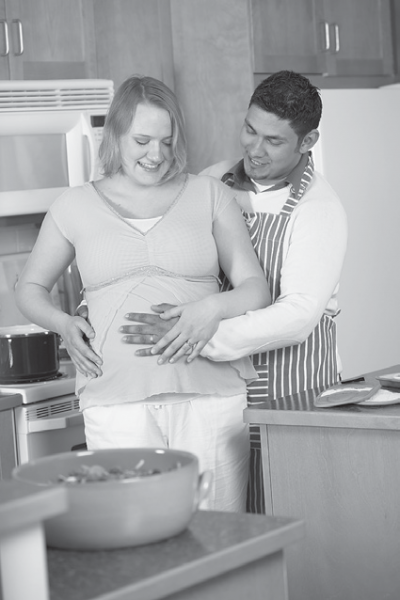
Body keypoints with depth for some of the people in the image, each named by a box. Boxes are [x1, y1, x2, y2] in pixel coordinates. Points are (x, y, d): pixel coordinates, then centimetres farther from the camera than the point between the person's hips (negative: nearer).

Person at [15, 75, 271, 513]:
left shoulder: (210, 196, 10)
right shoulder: (75, 207, 11)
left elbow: (255, 288, 8)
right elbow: (30, 288, 22)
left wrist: (215, 306, -14)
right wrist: (62, 324, 1)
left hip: (209, 394, 0)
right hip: (117, 403, 0)